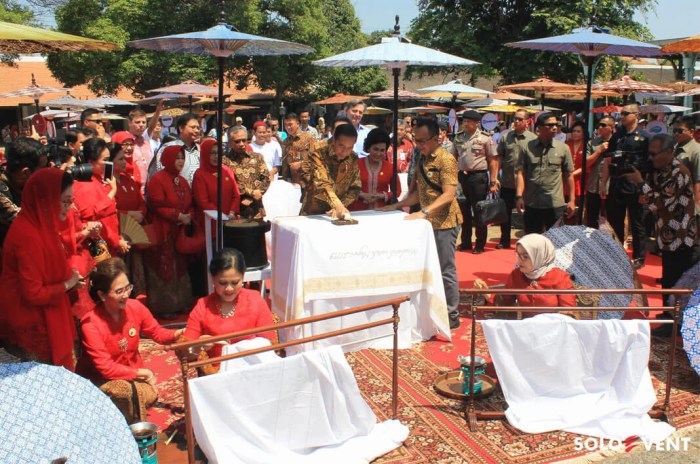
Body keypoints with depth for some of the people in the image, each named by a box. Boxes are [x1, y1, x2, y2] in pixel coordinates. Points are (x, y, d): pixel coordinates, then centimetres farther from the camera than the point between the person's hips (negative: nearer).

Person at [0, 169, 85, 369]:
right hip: (32, 325, -9)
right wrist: (67, 285, -13)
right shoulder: (28, 236, -28)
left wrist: (69, 278, 0)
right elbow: (33, 293, -26)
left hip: (43, 317, 9)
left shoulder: (39, 224, 1)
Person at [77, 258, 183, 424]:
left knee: (150, 395, -23)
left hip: (133, 372, 4)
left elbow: (157, 333, 2)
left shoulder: (135, 307, -11)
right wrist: (142, 373, -18)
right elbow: (105, 368, -21)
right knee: (130, 391, -32)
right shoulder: (90, 323, -23)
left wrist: (178, 334, -20)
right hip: (100, 379, -4)